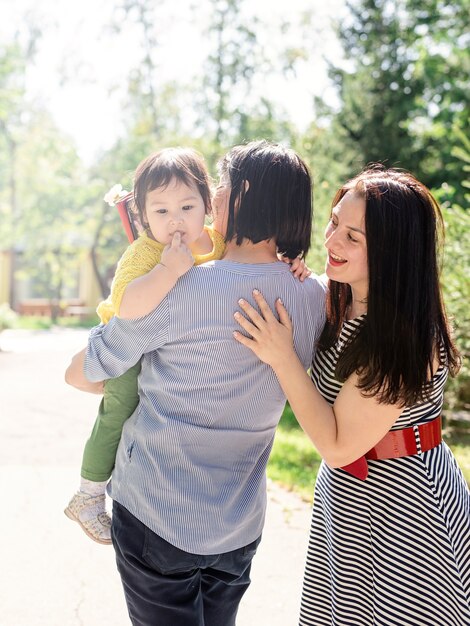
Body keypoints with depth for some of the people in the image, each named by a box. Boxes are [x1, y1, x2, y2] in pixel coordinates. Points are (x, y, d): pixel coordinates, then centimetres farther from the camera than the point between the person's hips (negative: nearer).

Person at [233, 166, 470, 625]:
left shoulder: (406, 336, -28)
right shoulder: (341, 303, -3)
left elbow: (338, 445, -24)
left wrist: (281, 357, -24)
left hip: (402, 515, -8)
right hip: (347, 500, 8)